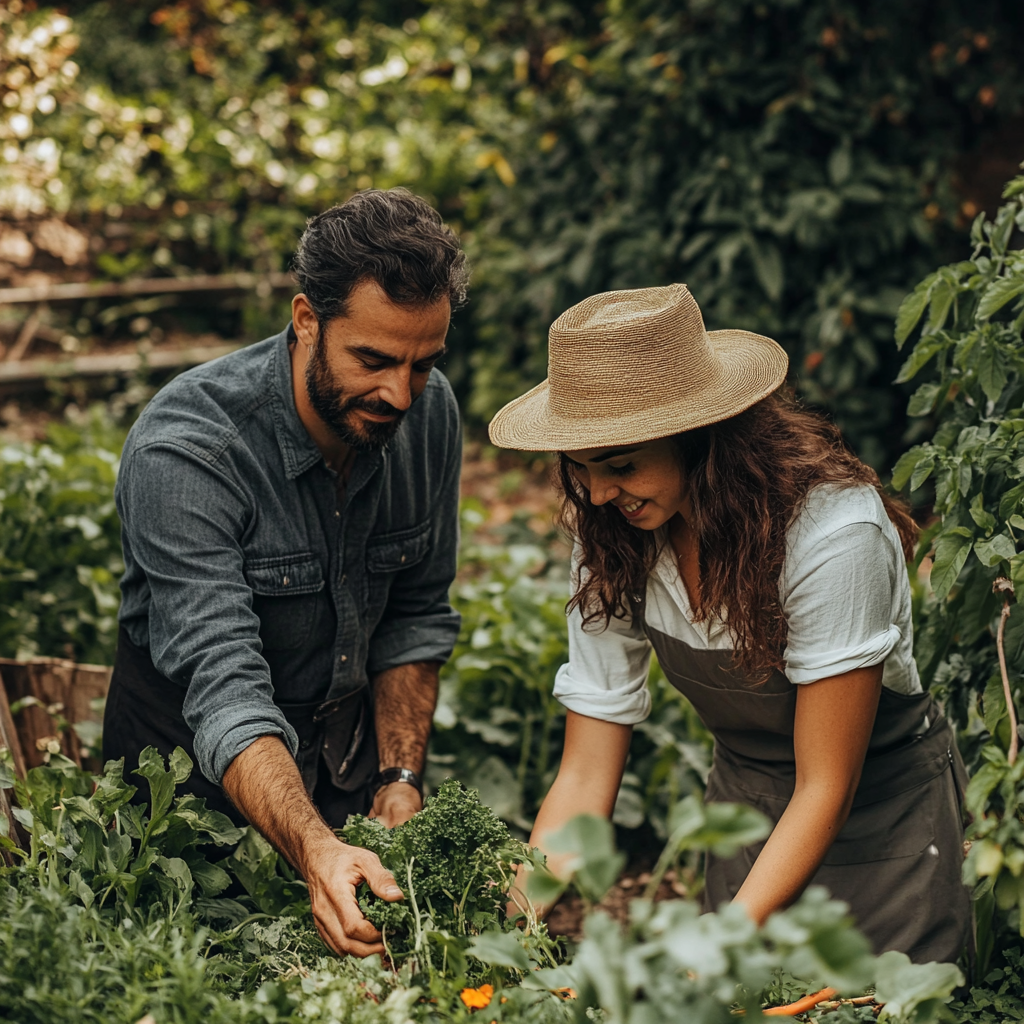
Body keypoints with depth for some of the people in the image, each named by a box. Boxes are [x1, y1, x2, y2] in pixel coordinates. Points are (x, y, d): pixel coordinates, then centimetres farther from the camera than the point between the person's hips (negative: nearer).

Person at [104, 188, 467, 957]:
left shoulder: (429, 411, -11)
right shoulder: (182, 452, -29)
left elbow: (417, 614, 1)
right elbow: (224, 688, -36)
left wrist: (402, 780, -8)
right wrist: (315, 851, -49)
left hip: (352, 740, 4)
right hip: (200, 764, -4)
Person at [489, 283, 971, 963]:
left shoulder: (833, 530, -30)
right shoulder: (613, 538, -13)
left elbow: (827, 790, -27)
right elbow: (585, 777, -11)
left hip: (886, 823, -4)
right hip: (745, 808, 4)